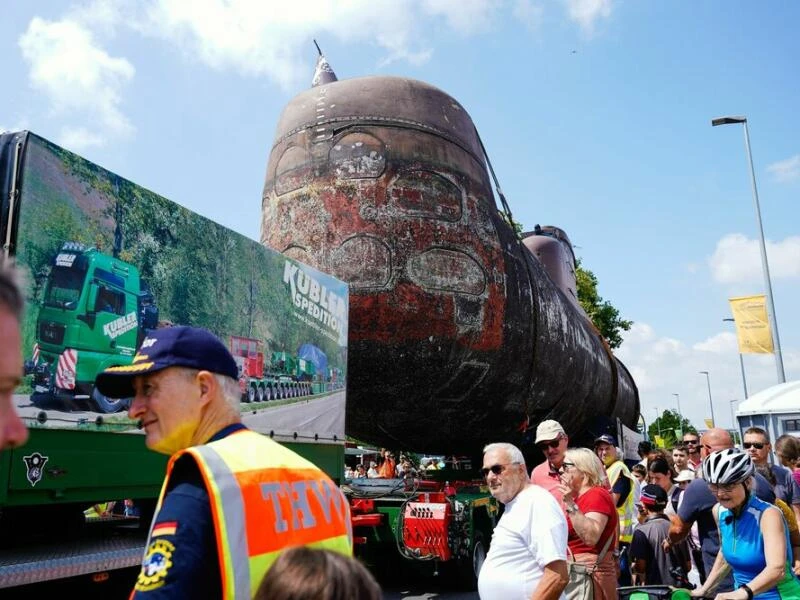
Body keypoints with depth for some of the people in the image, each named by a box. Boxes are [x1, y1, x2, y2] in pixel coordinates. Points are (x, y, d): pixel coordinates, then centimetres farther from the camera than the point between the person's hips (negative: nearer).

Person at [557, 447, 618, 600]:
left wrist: (570, 503, -28)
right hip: (578, 572, 9)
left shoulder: (597, 495, -12)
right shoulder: (581, 496, 14)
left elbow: (591, 537, -28)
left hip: (591, 573, -9)